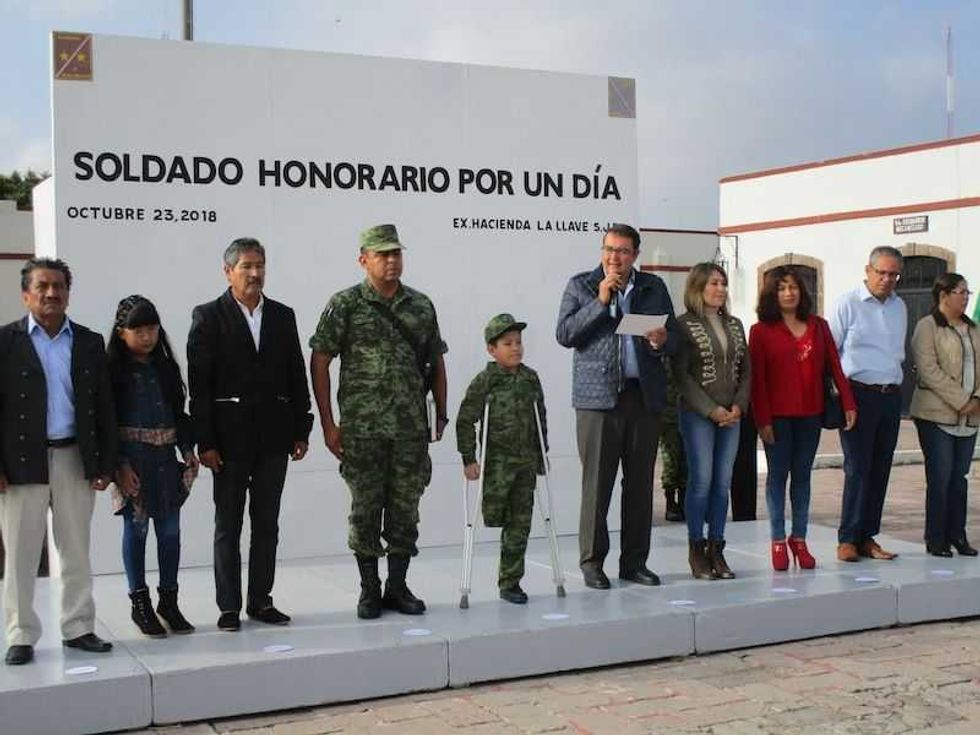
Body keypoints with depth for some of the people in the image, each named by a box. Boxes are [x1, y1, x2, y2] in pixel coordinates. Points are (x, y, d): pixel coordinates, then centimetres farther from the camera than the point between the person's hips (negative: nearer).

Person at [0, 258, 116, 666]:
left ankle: (78, 628, 19)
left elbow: (104, 407, 8)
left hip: (76, 460, 3)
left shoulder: (90, 342, 8)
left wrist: (106, 463, 2)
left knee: (77, 551, 9)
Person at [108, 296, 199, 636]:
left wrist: (188, 449, 7)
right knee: (136, 526, 2)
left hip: (165, 455, 4)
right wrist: (119, 464, -13)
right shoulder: (114, 369, -4)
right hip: (132, 457, -4)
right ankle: (140, 602, 13)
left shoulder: (165, 366, 11)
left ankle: (169, 600, 16)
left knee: (170, 528, 5)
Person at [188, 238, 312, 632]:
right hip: (230, 437, -4)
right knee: (228, 526, 6)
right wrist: (204, 441, -12)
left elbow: (297, 376, 10)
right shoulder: (209, 317, -3)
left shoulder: (283, 316, 9)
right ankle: (229, 606, 13)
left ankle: (261, 600, 20)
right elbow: (199, 384, -7)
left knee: (267, 525, 10)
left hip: (273, 436, 4)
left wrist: (301, 431, 5)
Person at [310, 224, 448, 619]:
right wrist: (328, 424, -7)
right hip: (362, 428, -3)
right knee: (366, 508, 4)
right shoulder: (345, 304, -3)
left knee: (405, 507, 7)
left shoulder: (421, 305, 8)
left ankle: (398, 586, 20)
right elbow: (319, 363, -3)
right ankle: (369, 590, 16)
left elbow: (436, 363, 15)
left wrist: (441, 414, 10)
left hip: (412, 427, 3)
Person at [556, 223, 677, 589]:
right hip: (598, 395, -3)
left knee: (640, 482, 6)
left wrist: (662, 341, -8)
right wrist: (601, 301, -11)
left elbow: (673, 337, 15)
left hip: (645, 395, 3)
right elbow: (564, 334, -4)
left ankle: (635, 561, 15)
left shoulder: (654, 287, 14)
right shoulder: (580, 285, 6)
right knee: (597, 482, -3)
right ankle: (592, 561, 6)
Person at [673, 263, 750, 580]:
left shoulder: (735, 325, 13)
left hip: (731, 414, 5)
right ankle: (696, 550, 5)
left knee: (723, 482, 5)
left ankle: (716, 549, 12)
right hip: (697, 414, -5)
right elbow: (682, 375, -9)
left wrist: (739, 406, -2)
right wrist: (711, 409, -12)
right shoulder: (684, 325, -4)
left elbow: (746, 370, 14)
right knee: (701, 481, -5)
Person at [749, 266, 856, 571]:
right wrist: (763, 419, -11)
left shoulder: (818, 326, 9)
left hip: (810, 414, 3)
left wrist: (848, 403, -2)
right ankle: (778, 541, 11)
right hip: (778, 416, -3)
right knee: (778, 475, 4)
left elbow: (834, 366, 6)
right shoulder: (761, 331, -2)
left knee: (802, 475, 9)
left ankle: (799, 539, 17)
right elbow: (757, 378, -6)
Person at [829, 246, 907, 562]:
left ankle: (868, 537, 14)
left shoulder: (899, 307, 15)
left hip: (891, 396, 6)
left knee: (880, 469, 7)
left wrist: (896, 383, 15)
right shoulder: (848, 304, -4)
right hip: (859, 394, -6)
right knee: (858, 469, -8)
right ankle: (847, 539, -2)